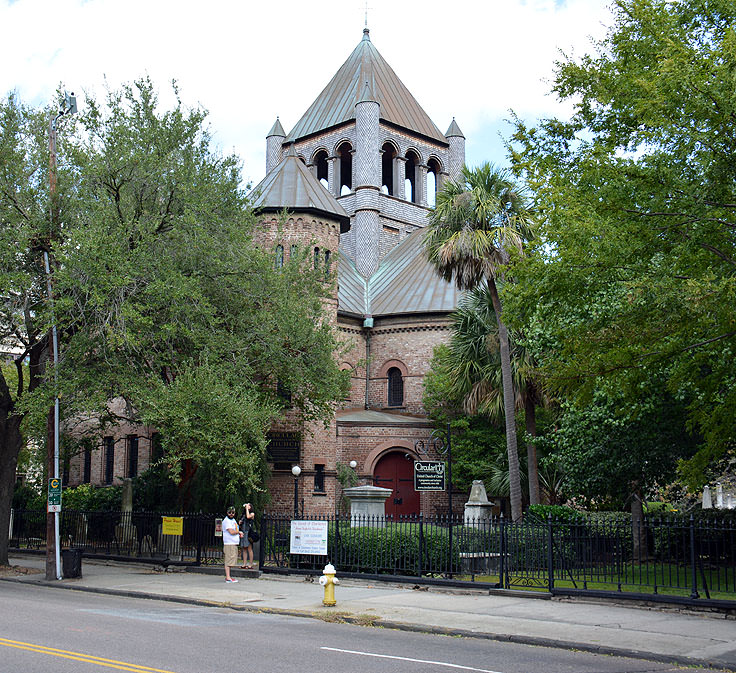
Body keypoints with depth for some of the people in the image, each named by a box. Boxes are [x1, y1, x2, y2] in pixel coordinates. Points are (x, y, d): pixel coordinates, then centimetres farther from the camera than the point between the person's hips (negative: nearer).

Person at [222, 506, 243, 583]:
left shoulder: (233, 520, 19)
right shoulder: (226, 521, -10)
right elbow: (231, 532, -20)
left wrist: (239, 534, 8)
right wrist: (239, 532, -3)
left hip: (234, 543, 9)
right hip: (229, 544, -9)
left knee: (229, 561, 12)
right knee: (228, 560, -10)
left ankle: (227, 577, 17)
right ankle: (228, 578, -12)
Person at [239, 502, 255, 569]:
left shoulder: (252, 514, 1)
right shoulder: (244, 514, 20)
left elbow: (248, 516, -22)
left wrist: (247, 508, -10)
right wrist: (240, 523, 4)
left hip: (248, 532, -7)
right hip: (243, 532, 7)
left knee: (249, 549, -7)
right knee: (244, 549, 6)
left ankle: (250, 565, -6)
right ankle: (244, 564, 7)